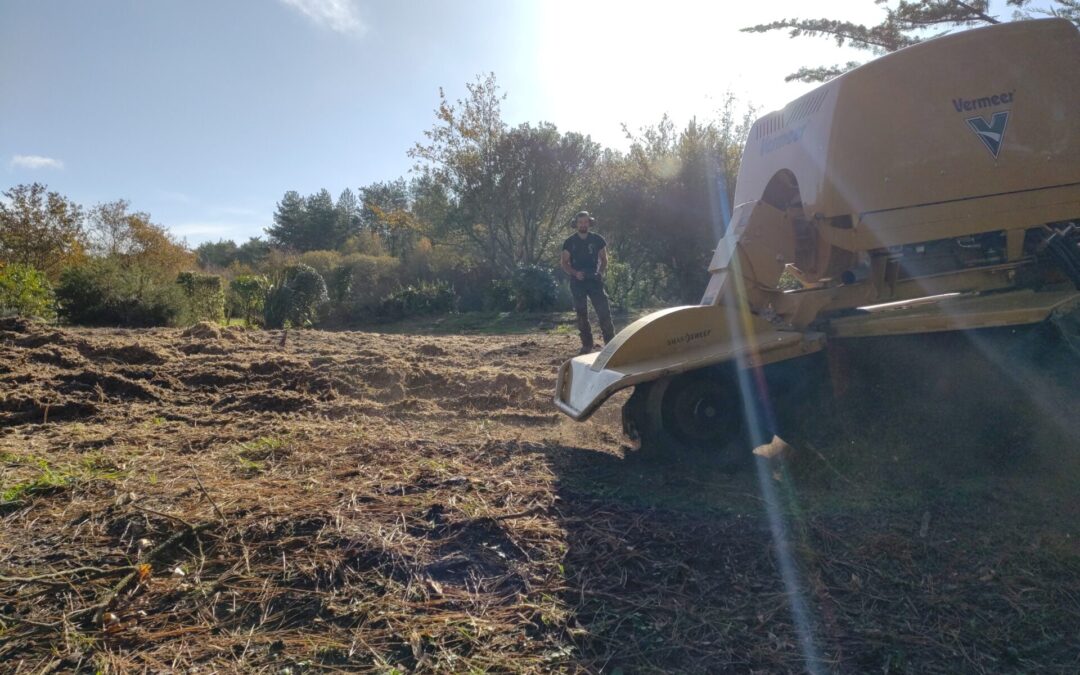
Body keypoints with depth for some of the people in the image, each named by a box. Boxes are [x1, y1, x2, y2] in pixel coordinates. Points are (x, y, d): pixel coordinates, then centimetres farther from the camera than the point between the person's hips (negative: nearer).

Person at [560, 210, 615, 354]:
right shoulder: (570, 242, 2)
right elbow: (564, 263, 4)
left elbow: (604, 259, 10)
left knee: (604, 311, -8)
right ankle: (587, 344, 13)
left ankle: (610, 341, -1)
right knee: (581, 314, 5)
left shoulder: (598, 240, 3)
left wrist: (601, 272, -9)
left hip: (594, 280, 0)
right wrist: (575, 273, -13)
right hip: (577, 282, 0)